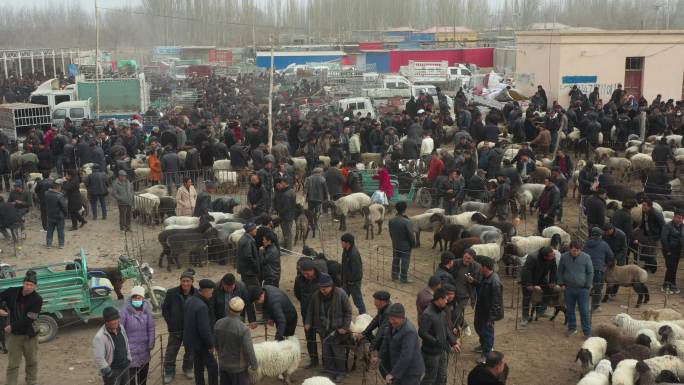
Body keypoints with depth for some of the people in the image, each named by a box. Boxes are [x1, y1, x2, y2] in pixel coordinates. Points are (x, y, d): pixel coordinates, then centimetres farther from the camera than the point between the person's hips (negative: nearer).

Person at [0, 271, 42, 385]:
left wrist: (12, 326, -19)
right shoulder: (12, 292, -8)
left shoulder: (37, 299, -15)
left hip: (29, 334, 0)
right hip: (14, 334, 0)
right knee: (13, 364, 3)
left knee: (32, 362, 15)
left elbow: (29, 319, -19)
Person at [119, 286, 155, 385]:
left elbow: (151, 328, 0)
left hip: (144, 346, 4)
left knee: (143, 372, 20)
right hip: (130, 346, -4)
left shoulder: (147, 309, -5)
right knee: (130, 372, -3)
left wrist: (151, 344, -2)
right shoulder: (126, 310, -16)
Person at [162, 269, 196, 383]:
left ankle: (188, 368, 38)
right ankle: (169, 372, 21)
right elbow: (165, 309, 0)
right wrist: (170, 323, -5)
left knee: (190, 350, 17)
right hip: (175, 328, -1)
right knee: (171, 351, 5)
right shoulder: (172, 293, -11)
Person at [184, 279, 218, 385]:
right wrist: (210, 344, -15)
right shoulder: (202, 306, -28)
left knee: (198, 367, 19)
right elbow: (204, 329, -29)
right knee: (212, 367, 5)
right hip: (201, 343, -9)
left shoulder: (189, 301, 1)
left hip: (191, 341, 9)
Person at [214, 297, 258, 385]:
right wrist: (254, 365, -5)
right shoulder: (243, 329, -27)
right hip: (238, 367, -5)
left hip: (223, 365, 5)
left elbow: (216, 344, 6)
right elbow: (249, 350, -21)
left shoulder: (218, 323, -9)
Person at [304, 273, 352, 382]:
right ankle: (329, 372, 30)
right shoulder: (316, 296, -5)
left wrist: (345, 327, -14)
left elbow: (348, 312, -12)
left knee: (339, 352, 6)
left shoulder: (341, 294, -18)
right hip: (324, 330, 4)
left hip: (337, 330, -4)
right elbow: (310, 311, 10)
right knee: (326, 352, 14)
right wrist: (308, 323, 1)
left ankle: (340, 373, 23)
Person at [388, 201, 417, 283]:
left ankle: (394, 276, 29)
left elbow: (391, 233, 5)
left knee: (395, 260, 19)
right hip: (405, 246, -5)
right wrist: (413, 244, -3)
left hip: (395, 245, 6)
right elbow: (411, 235, -19)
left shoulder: (391, 221, -8)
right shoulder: (407, 222, -27)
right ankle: (404, 279, 15)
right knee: (405, 262, 7)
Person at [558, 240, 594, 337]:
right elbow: (560, 271, 10)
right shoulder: (564, 257, -1)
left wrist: (587, 285, -3)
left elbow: (590, 272, 0)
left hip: (582, 289, -3)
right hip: (569, 288, 3)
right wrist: (561, 283, 4)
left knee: (584, 311, -1)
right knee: (569, 310, 13)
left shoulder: (586, 257, -8)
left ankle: (587, 332, 6)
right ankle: (572, 328, 29)